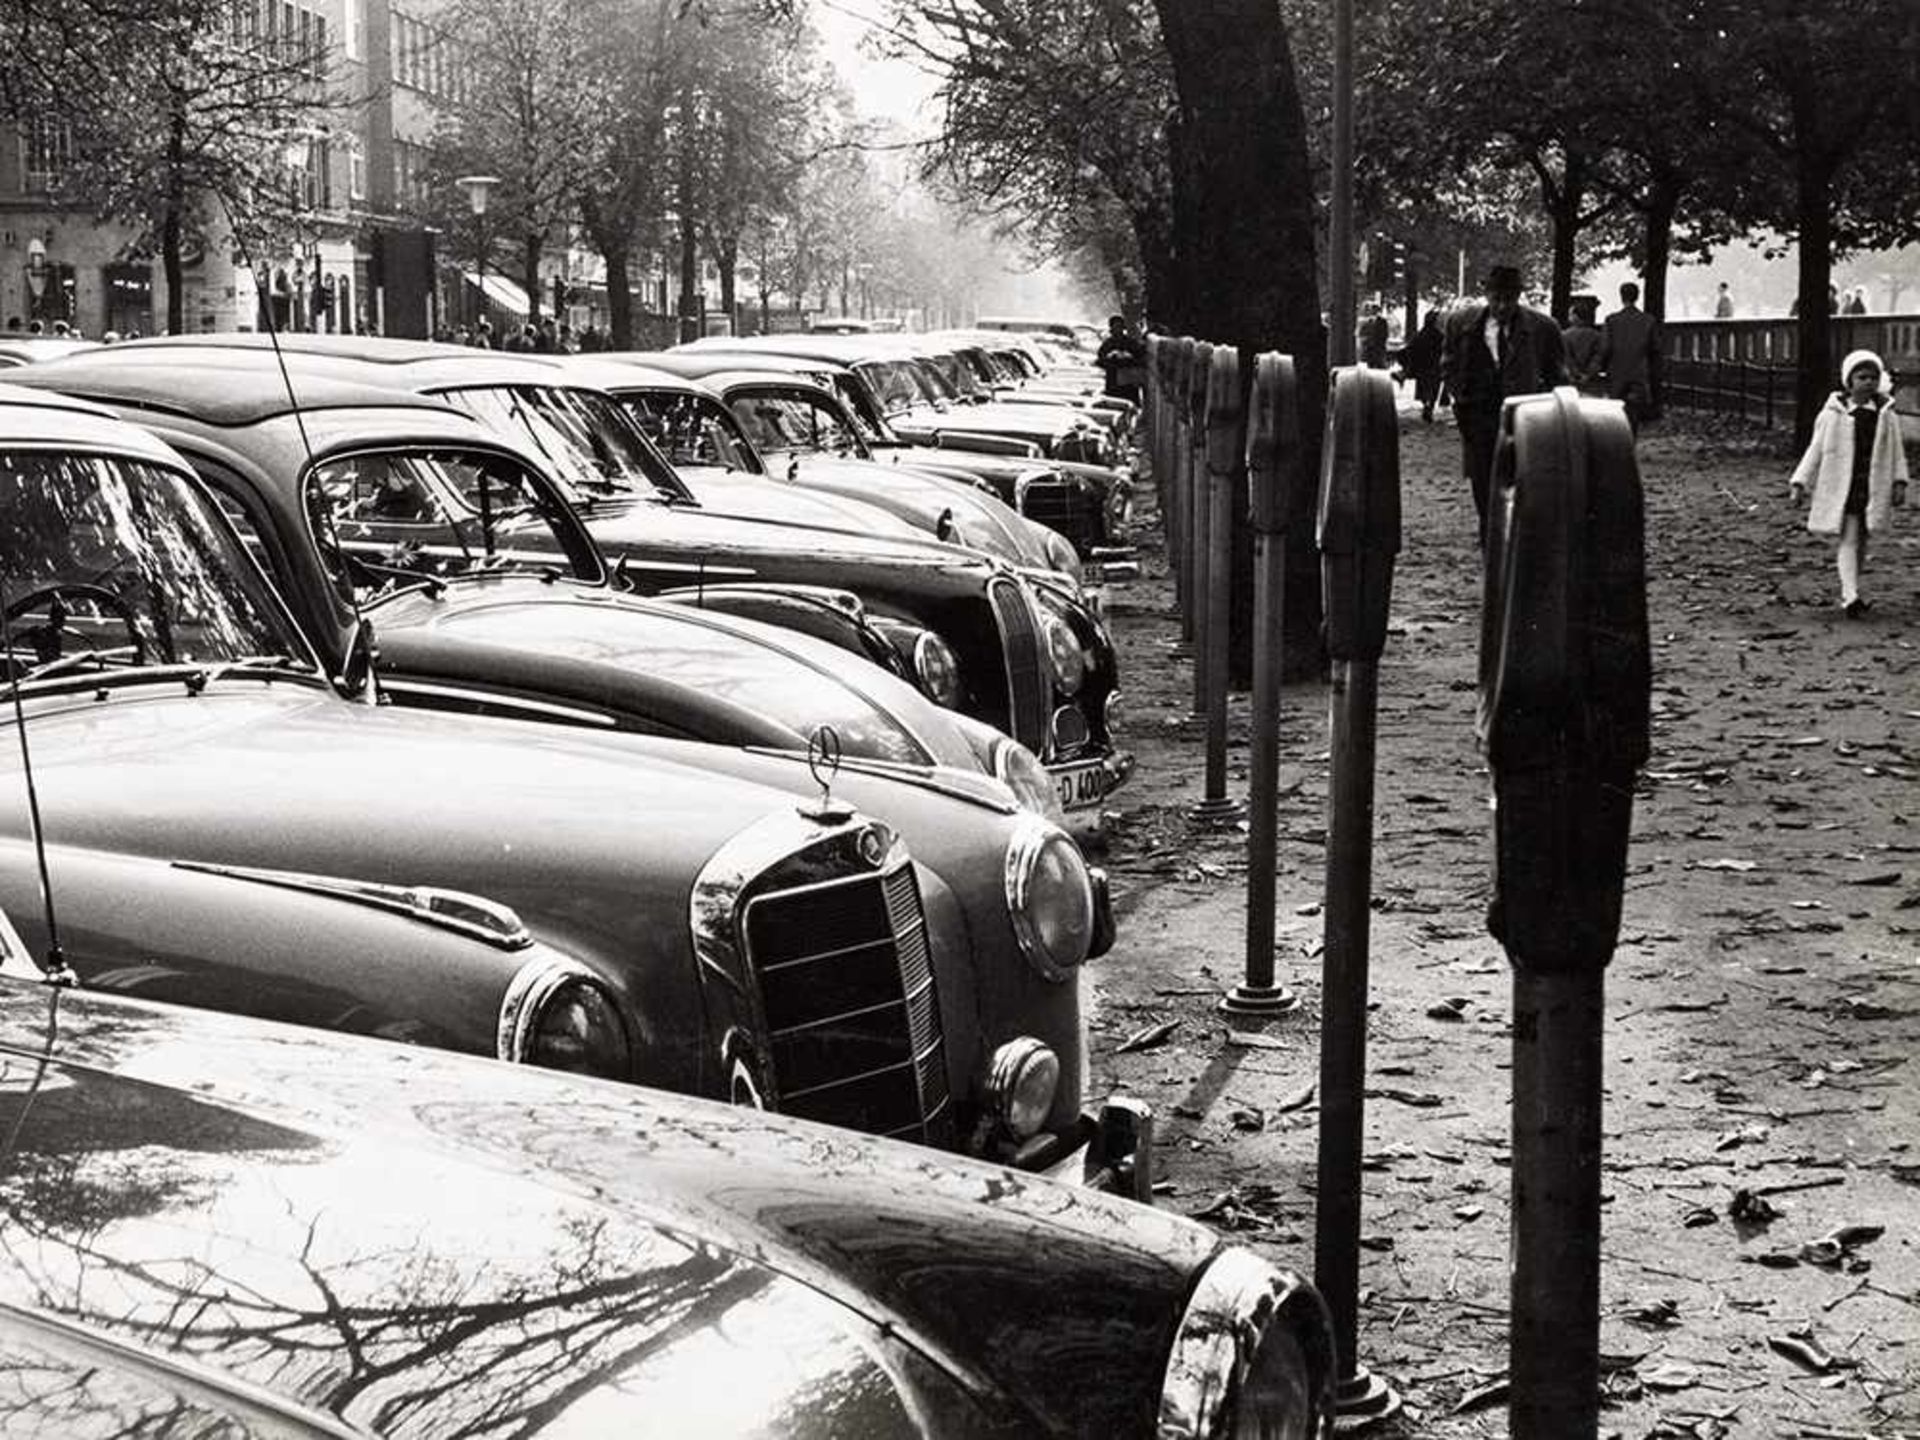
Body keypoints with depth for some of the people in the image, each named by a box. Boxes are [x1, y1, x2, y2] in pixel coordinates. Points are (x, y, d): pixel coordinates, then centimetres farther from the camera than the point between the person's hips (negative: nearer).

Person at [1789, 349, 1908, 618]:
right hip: (1842, 486, -3)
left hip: (1874, 486, 3)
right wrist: (1799, 482, 0)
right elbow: (1816, 450, 3)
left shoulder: (1886, 414, 4)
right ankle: (1850, 596, -19)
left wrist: (1899, 482, -2)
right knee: (1849, 538, -10)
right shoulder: (1833, 413, -2)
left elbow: (1896, 451, 8)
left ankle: (1850, 593, 26)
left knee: (1862, 540, 12)